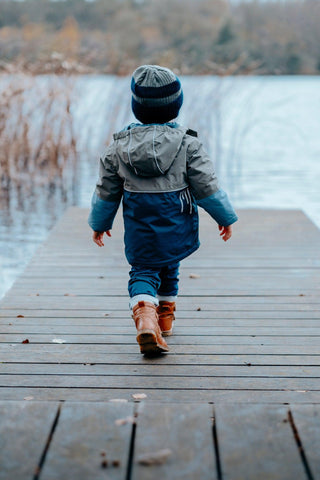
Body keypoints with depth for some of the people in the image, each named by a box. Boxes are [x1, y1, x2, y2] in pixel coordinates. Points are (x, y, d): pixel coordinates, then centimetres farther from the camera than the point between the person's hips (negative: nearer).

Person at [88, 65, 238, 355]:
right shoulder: (187, 144, -9)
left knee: (143, 271, 4)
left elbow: (107, 190, 6)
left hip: (138, 226, 0)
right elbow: (206, 185, -8)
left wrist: (100, 223, 20)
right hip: (176, 224, 0)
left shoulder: (119, 146, -2)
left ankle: (145, 314, -23)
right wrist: (225, 217, 5)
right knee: (168, 266, 20)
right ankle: (165, 313, 38)